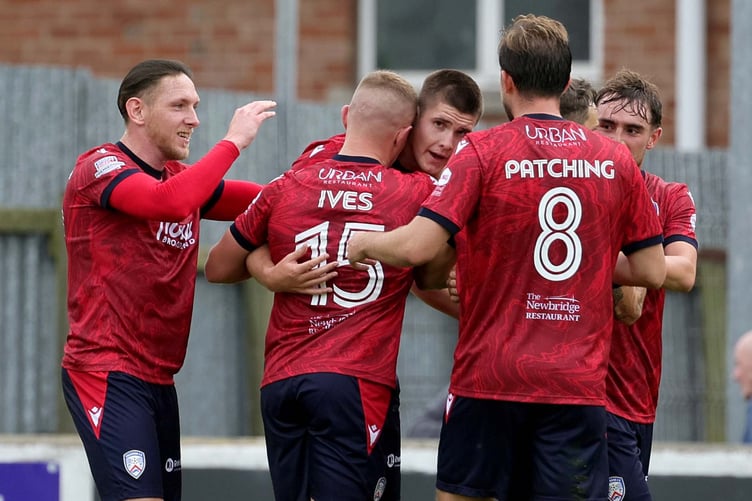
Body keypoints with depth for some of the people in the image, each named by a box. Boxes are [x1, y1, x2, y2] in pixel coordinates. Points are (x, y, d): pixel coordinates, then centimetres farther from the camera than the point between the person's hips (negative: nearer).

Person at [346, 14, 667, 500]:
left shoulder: (482, 151, -5)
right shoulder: (617, 160, 4)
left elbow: (418, 247, -14)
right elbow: (652, 271, 8)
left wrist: (363, 245, 6)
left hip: (488, 376, -2)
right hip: (580, 383, 2)